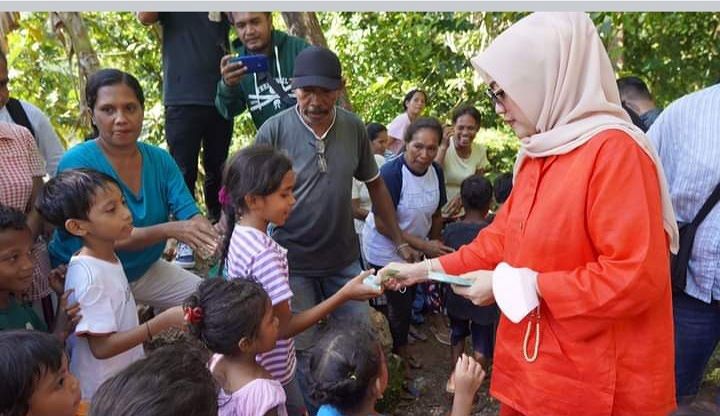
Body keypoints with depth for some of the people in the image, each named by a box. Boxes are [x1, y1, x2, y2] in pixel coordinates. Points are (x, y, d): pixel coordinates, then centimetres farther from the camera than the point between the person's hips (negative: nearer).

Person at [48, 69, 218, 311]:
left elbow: (191, 216, -11)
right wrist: (169, 230, -39)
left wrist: (213, 241, -34)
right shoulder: (77, 163, -18)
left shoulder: (160, 160, -4)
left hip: (146, 269, 5)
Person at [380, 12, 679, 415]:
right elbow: (502, 237, 10)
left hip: (592, 381, -7)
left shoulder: (614, 150, -20)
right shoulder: (537, 155, 6)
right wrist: (424, 269, 5)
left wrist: (519, 285, -20)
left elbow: (635, 277, -24)